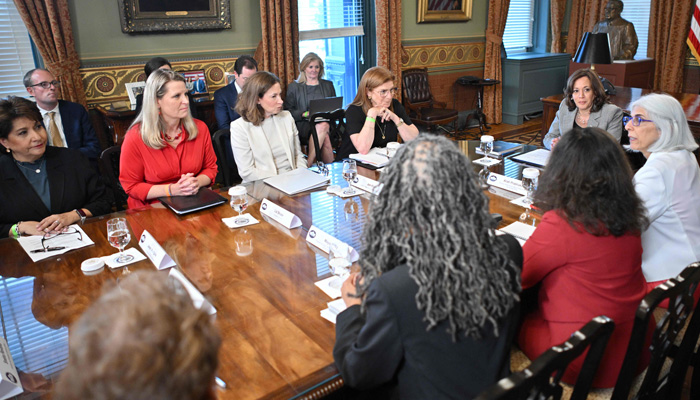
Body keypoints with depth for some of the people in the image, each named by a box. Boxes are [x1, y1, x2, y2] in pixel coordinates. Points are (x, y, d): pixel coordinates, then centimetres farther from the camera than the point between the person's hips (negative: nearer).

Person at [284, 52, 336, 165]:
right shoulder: (294, 87, 15)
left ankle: (308, 164, -37)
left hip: (325, 122, 2)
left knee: (323, 126, -38)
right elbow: (288, 111, 6)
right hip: (303, 126, -2)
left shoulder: (328, 85, 23)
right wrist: (305, 114, -11)